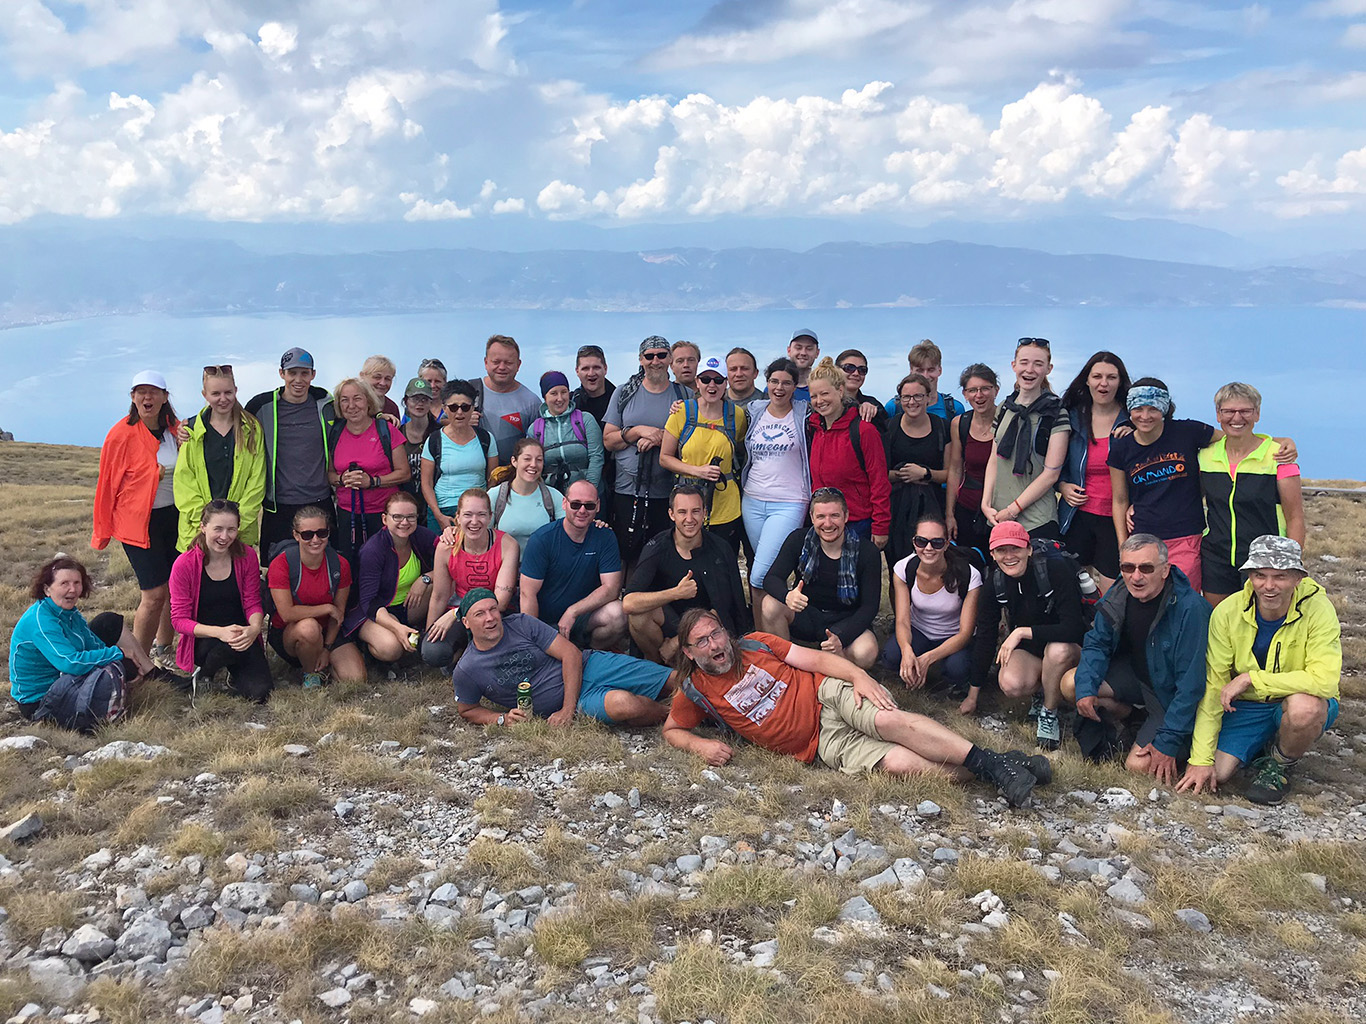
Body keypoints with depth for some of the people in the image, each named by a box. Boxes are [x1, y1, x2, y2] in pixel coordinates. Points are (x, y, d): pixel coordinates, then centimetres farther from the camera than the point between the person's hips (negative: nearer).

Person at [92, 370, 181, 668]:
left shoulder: (175, 431, 4)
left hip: (173, 518, 5)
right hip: (138, 523, -5)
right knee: (154, 594, -9)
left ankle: (161, 652, 27)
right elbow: (107, 483, -4)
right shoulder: (122, 434, -10)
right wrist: (103, 531, 1)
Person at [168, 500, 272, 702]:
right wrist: (219, 632, -27)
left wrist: (254, 628, -24)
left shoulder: (247, 556, -5)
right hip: (202, 641, -2)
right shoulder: (184, 565, -12)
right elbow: (179, 620, -11)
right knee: (230, 646, -37)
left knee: (260, 693, -20)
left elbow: (252, 603, 0)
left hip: (242, 636, 2)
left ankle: (235, 675, 15)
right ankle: (203, 675, -3)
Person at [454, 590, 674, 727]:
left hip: (588, 666, 2)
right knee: (622, 703, -37)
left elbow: (571, 654, -6)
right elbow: (467, 711, 13)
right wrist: (502, 719, -8)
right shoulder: (465, 672, -3)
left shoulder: (522, 624, -5)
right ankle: (665, 712, -8)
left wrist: (567, 708, -14)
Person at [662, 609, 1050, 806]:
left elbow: (814, 658, 4)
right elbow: (671, 730, 16)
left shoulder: (754, 645, 7)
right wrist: (700, 745, -7)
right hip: (823, 743, -1)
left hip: (830, 695, 1)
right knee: (898, 762, -25)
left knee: (888, 720, -31)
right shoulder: (695, 693, 6)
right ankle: (986, 774, -22)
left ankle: (994, 763, -27)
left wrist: (859, 675, -14)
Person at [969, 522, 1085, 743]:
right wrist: (973, 695, 0)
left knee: (1058, 650, -38)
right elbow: (984, 636, -3)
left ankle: (1049, 715, -12)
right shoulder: (995, 581, -9)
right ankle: (1041, 691, 8)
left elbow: (1074, 628, -30)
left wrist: (1023, 632, -31)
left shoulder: (1056, 570, -23)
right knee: (1011, 684, -29)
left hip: (1068, 648, -3)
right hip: (1027, 650, 3)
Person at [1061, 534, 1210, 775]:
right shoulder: (1118, 597, -10)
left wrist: (1167, 743, -25)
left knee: (1139, 767, -19)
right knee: (1072, 684, -18)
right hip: (1135, 673, 5)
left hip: (1172, 696, -5)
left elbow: (1191, 685, -27)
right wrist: (1086, 688, -18)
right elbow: (1097, 643, 2)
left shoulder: (1190, 609, -29)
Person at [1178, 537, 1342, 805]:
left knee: (1304, 706, -37)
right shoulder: (1228, 612, -15)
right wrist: (1200, 760, -17)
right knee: (1215, 775, -17)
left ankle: (1280, 765, -3)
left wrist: (1251, 678, -30)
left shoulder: (1317, 609, -21)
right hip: (1246, 706, 2)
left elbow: (1324, 680, -31)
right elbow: (1212, 688, -13)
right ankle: (1260, 750, 19)